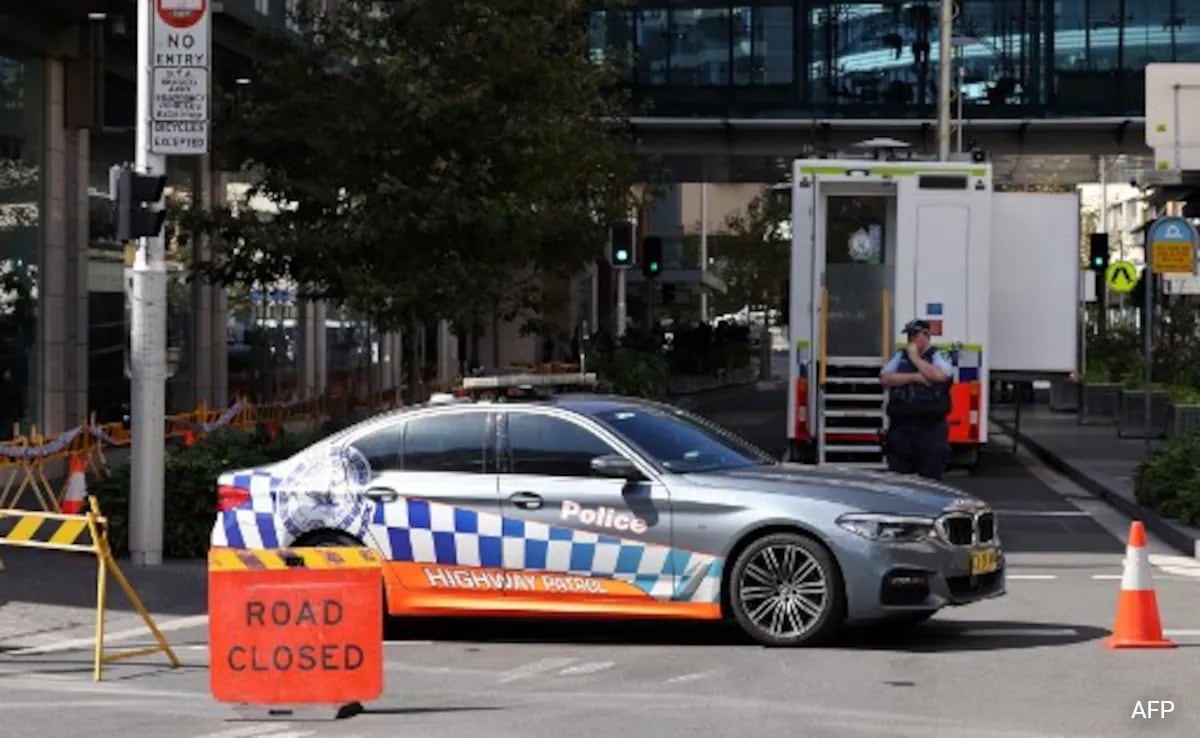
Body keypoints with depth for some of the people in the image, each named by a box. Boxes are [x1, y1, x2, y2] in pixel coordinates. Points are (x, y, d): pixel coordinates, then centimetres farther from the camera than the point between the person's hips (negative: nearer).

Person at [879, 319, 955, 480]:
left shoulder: (938, 357, 5)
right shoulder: (899, 357, 13)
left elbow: (939, 376, -17)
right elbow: (885, 379, -2)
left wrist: (915, 358, -6)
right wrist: (914, 377, -10)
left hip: (931, 427, -3)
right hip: (900, 427, 3)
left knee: (930, 479, -1)